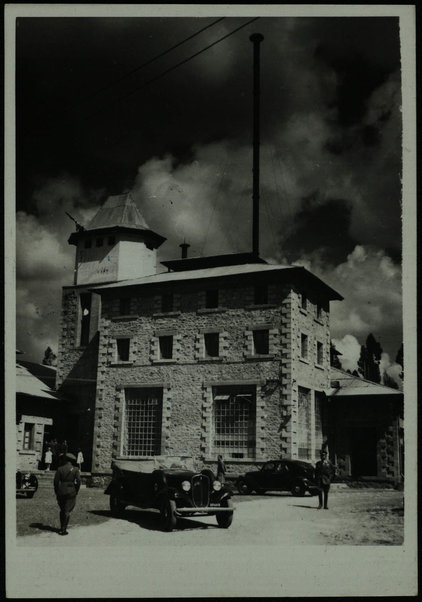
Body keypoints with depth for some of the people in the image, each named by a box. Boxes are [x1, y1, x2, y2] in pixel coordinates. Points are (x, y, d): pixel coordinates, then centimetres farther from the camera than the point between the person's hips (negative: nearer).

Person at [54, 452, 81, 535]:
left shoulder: (60, 469, 1)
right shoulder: (75, 469, -2)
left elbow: (56, 481, -2)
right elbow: (78, 481, -7)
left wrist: (56, 492, 7)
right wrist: (76, 491, 5)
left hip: (61, 492, 2)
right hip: (71, 492, -2)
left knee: (62, 510, 17)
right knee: (67, 511, 3)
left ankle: (62, 528, 23)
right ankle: (63, 529, -2)